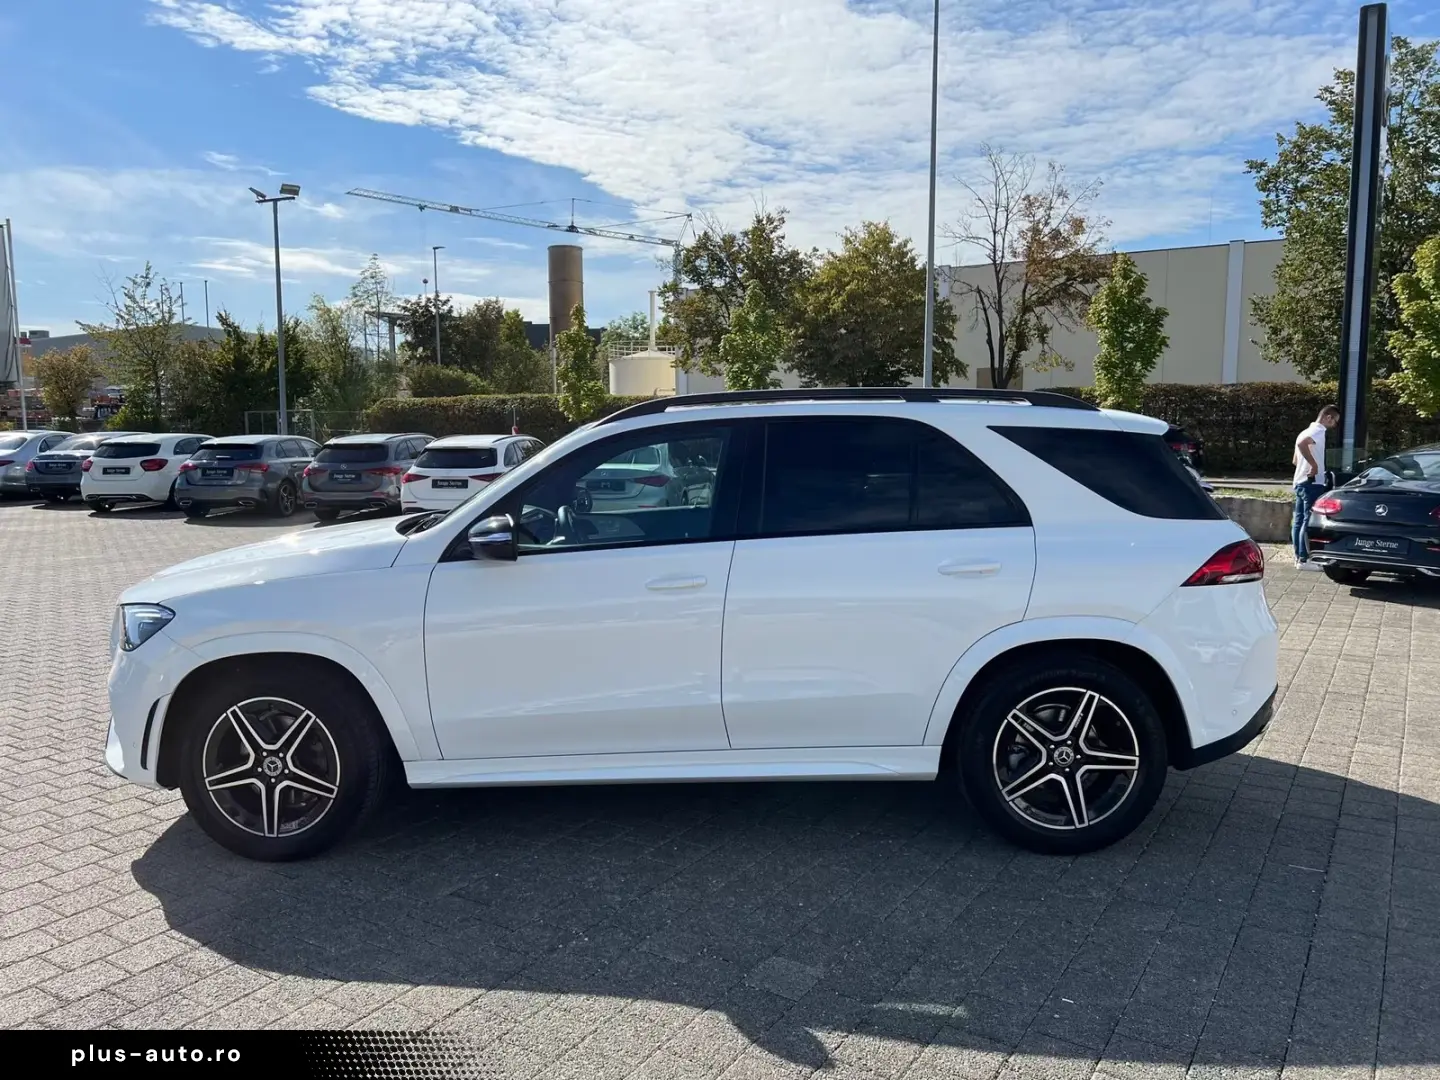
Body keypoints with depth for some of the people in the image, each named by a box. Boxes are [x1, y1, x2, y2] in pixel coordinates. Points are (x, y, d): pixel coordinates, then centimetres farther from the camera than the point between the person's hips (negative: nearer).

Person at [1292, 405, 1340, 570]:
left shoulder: (1309, 431, 20)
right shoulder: (1318, 431, -11)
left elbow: (1295, 459, 26)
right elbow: (1301, 444, -32)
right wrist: (1314, 465, -25)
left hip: (1300, 481, 10)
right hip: (1312, 482, -10)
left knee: (1300, 520, 9)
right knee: (1309, 521, -9)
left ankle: (1299, 556, 11)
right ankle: (1304, 559, -10)